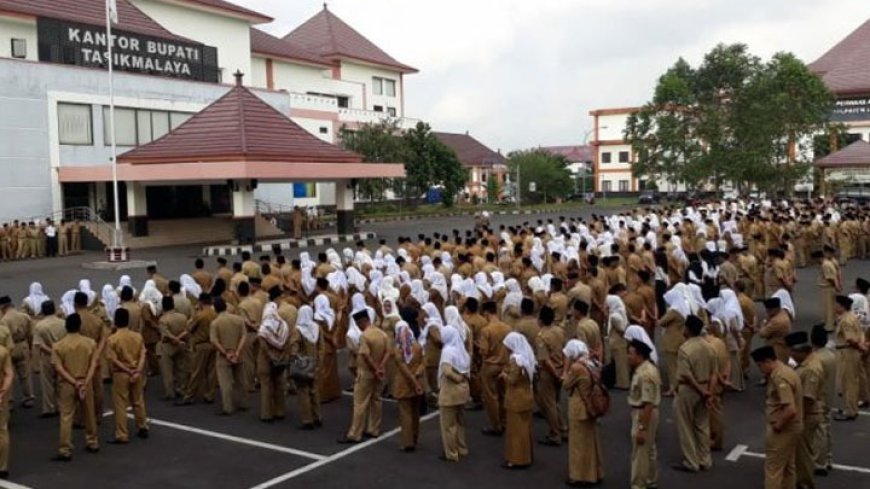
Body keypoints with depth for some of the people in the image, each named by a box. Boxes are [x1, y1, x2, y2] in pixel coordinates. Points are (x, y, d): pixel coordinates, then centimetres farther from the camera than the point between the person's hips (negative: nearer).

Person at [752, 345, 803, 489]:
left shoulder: (780, 377, -25)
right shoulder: (784, 370, 8)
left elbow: (790, 410, -32)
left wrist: (777, 426, -18)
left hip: (783, 430, -10)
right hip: (790, 427, 10)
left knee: (773, 468, -1)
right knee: (787, 466, 20)